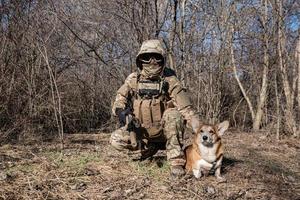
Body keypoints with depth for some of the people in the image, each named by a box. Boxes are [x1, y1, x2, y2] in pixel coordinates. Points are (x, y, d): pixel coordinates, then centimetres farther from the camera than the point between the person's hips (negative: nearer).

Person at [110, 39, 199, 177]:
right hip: (141, 129, 3)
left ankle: (176, 161, -27)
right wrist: (120, 109, -20)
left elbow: (185, 108, -16)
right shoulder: (133, 79, -2)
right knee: (116, 140, -18)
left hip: (164, 129, -3)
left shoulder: (170, 81, -10)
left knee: (173, 115, -34)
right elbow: (120, 98, 4)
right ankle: (151, 147, 7)